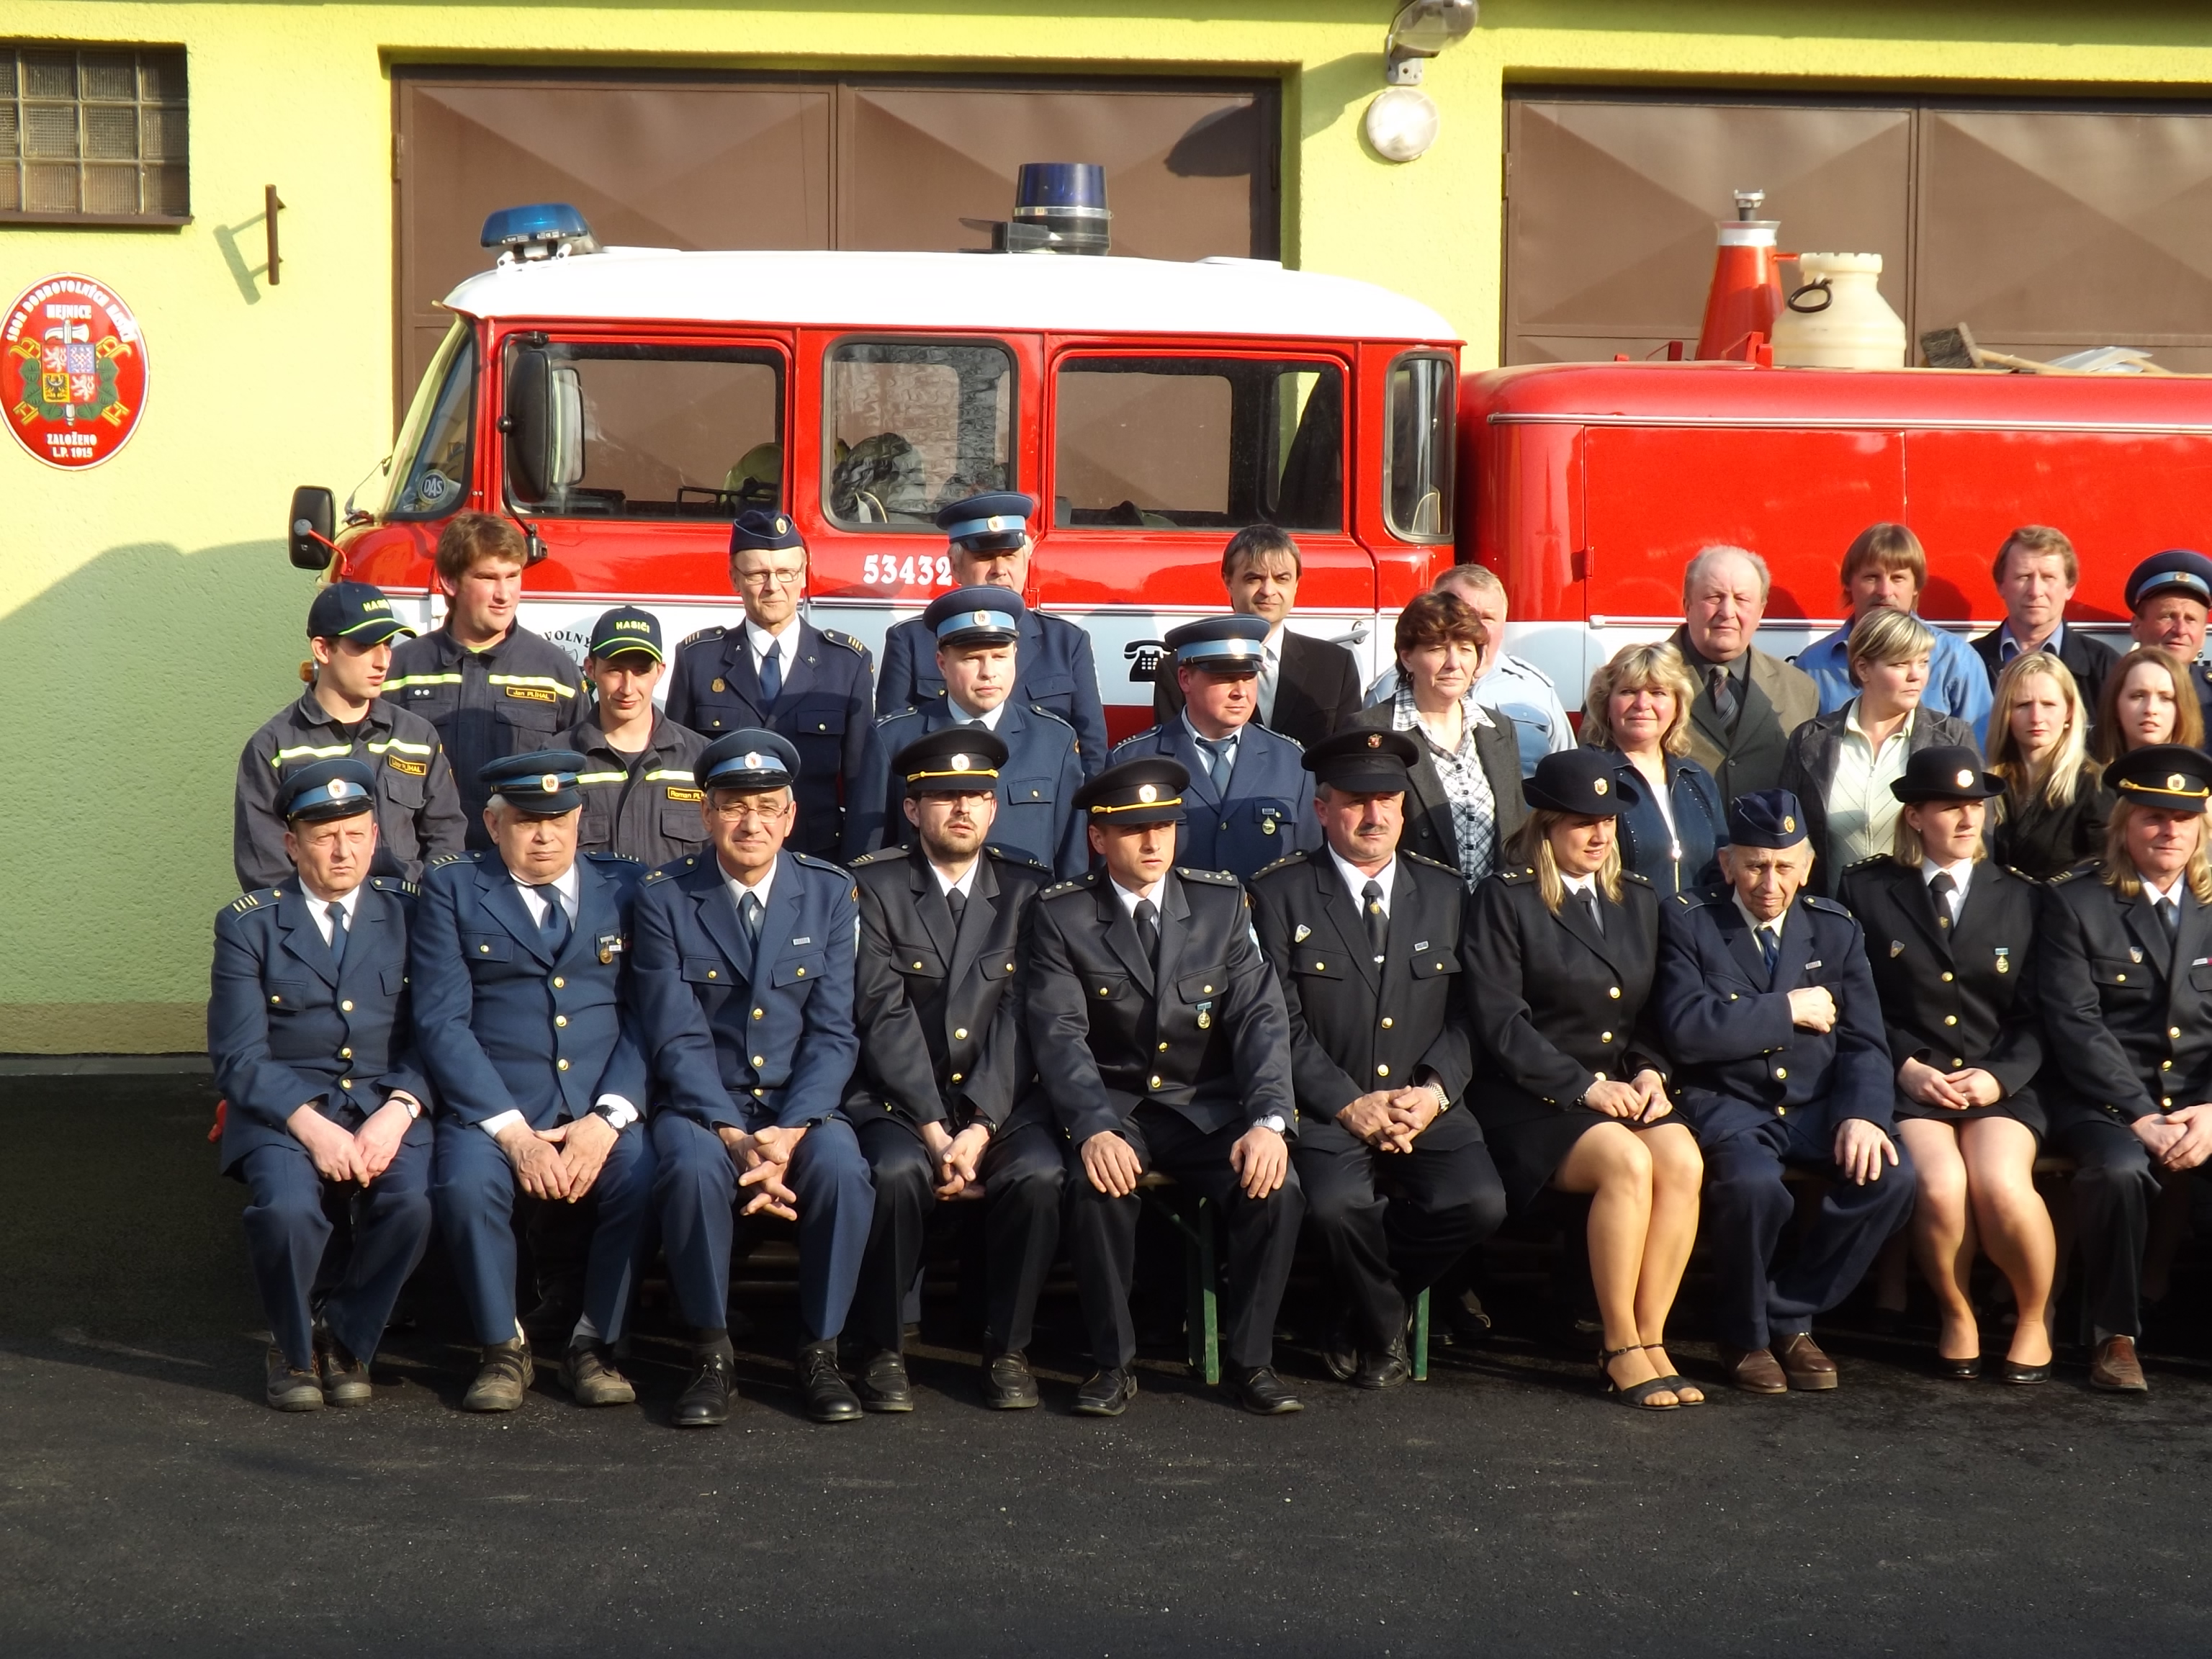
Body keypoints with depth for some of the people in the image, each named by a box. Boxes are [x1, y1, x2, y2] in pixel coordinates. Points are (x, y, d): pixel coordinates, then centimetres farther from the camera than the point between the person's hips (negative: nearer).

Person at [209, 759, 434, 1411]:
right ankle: (294, 1349, -1)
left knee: (413, 1200, -30)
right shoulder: (248, 925, 5)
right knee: (286, 1206, -32)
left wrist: (397, 1111, -16)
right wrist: (311, 1125, -18)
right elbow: (239, 1058, -2)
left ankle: (344, 1338, -2)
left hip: (388, 1105, 1)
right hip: (282, 1111, -1)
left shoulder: (410, 911, 8)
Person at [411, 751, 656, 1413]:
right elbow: (442, 1022, -2)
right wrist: (513, 1131, -14)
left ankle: (593, 1345, -7)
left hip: (603, 1107, 1)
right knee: (466, 1184, -31)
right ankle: (504, 1350, -8)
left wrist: (608, 1117, -11)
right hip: (492, 1105, -1)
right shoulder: (451, 889, 7)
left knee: (645, 1177, -29)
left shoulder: (625, 886, 13)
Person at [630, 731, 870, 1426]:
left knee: (841, 1167, -31)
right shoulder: (664, 898, -2)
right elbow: (677, 1039, -8)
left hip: (799, 1106, 1)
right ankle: (711, 1355, -16)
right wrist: (733, 1136, -22)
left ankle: (820, 1351, -12)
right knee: (694, 1167, -35)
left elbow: (833, 1032, -2)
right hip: (702, 1106, -1)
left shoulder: (831, 894, 3)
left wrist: (791, 1132, -19)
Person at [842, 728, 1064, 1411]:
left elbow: (1021, 1019, -2)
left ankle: (1007, 1349, -10)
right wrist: (933, 1129, -17)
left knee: (1039, 1172, -28)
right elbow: (884, 1015, -7)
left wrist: (978, 1128, -15)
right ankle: (882, 1351, -14)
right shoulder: (873, 886, 3)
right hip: (896, 1099, -2)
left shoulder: (1029, 890, 8)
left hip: (998, 1099, 2)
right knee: (896, 1171, -33)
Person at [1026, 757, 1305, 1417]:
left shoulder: (1223, 902, 4)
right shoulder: (1061, 915, -2)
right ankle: (1113, 1362, -14)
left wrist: (1268, 1121, -21)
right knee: (1099, 1184, -33)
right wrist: (1094, 1131, -31)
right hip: (1113, 1106, -2)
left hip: (1211, 1107, 2)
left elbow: (1261, 1017, -4)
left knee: (1276, 1187, -26)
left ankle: (1249, 1359, -7)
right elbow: (1060, 1036, -13)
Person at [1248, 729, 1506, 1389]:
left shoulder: (1445, 892, 14)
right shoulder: (1280, 894, 3)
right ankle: (1384, 1330, 0)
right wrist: (1349, 1103, -15)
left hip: (1425, 1109, 3)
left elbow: (1466, 1013, 10)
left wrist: (1435, 1091, -9)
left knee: (1480, 1201, -24)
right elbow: (1280, 1024, -5)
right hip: (1324, 1112, -3)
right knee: (1338, 1203, -33)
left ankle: (1364, 1326, 3)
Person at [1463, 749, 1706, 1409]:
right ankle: (1621, 1349, -19)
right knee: (1627, 1163, -32)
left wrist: (1650, 1071, -3)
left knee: (1682, 1159, -27)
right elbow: (1499, 1023, -9)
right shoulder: (1506, 898, 0)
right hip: (1530, 1099, -5)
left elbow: (1652, 1011, 18)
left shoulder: (1639, 900, 18)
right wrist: (1584, 1086, -15)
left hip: (1621, 1091, 5)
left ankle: (1650, 1339, -18)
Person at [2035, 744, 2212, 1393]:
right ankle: (2114, 1335, -15)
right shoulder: (2073, 902, 2)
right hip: (2105, 1103, -3)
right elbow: (2074, 1023, -6)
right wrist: (2143, 1118, -15)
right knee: (2120, 1169, -35)